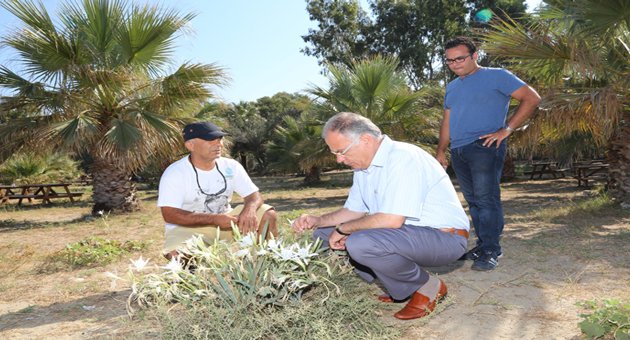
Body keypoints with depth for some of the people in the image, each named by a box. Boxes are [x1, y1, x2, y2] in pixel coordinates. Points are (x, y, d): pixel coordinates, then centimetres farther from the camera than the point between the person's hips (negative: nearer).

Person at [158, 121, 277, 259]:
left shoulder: (231, 166, -3)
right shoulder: (174, 173, -15)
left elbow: (254, 195, -2)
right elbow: (169, 215, -21)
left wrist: (250, 209, -28)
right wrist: (214, 219, -28)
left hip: (226, 221, 4)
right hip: (188, 228, -3)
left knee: (267, 214, -14)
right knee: (177, 254, -35)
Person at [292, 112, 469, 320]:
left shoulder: (403, 158, -22)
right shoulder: (363, 165, 7)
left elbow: (391, 220, -30)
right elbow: (355, 211, 15)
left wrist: (343, 229, -16)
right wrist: (317, 221, -1)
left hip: (444, 238, -9)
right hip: (408, 233, 9)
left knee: (360, 244, -34)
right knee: (324, 234, 5)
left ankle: (428, 287, -5)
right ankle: (402, 288, 8)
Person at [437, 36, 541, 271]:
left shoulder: (496, 76, 1)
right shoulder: (452, 87, 22)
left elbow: (532, 98, -4)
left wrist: (506, 130, -11)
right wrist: (441, 150, 15)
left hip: (485, 146, -6)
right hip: (458, 151, 7)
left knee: (486, 198, -11)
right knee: (473, 201, 8)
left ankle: (490, 251, -5)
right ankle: (482, 246, 17)